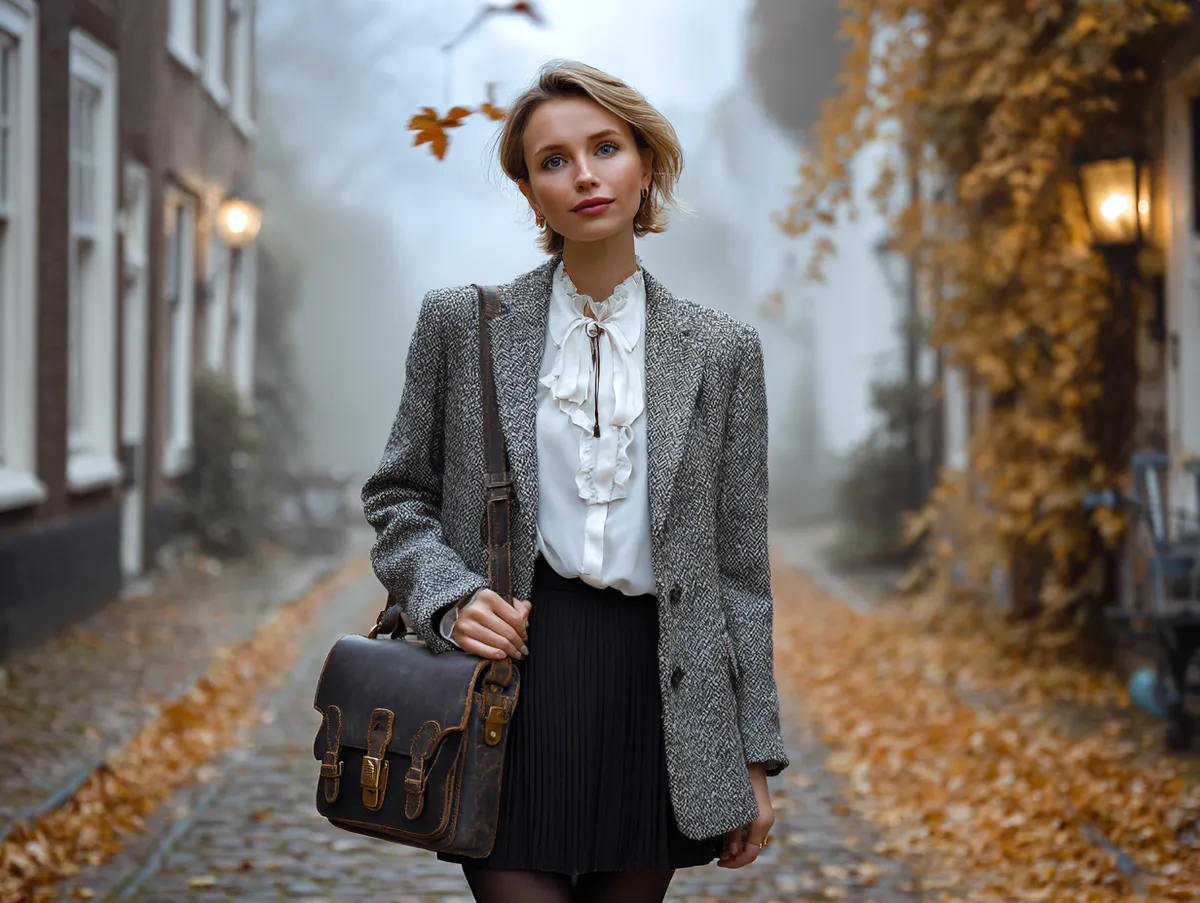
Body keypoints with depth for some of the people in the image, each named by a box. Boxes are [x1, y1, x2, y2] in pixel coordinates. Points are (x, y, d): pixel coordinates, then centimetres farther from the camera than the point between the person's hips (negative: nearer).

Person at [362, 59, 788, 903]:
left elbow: (740, 564, 7)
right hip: (511, 674, -1)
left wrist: (754, 757, 5)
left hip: (657, 695, 1)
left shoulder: (721, 350, 6)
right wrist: (449, 598, -9)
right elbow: (397, 495, 12)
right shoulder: (462, 323, 4)